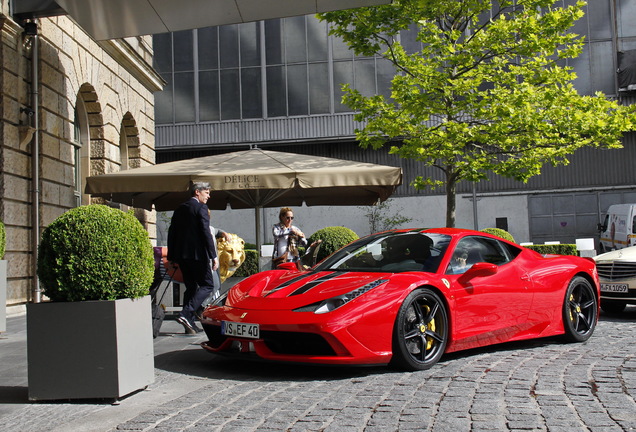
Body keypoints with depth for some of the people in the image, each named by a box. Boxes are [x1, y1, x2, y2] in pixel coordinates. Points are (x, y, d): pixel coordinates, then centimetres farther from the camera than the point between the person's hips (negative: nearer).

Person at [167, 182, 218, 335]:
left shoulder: (180, 209, 16)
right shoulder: (200, 207, -6)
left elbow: (172, 232, 16)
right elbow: (206, 233, -14)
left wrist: (172, 257, 20)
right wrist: (214, 256, -13)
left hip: (181, 255, 8)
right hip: (197, 254, -8)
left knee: (191, 287, 14)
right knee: (207, 285, 0)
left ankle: (190, 324, 12)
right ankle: (186, 314, -17)